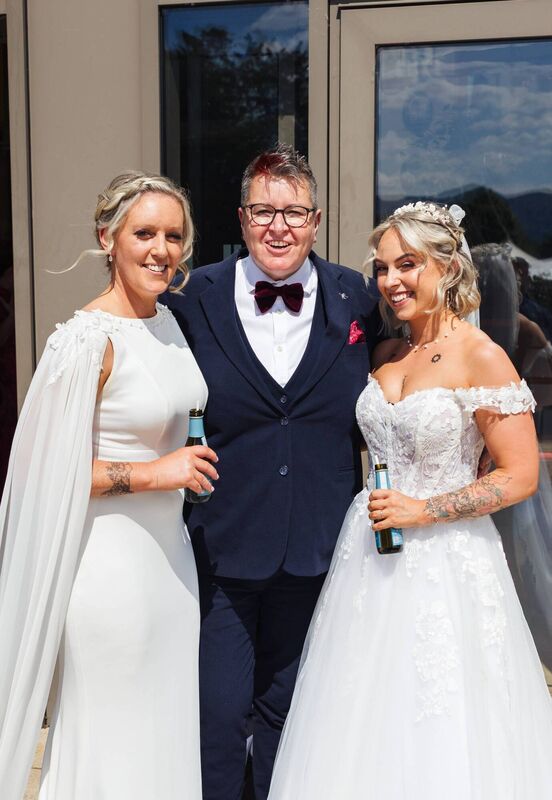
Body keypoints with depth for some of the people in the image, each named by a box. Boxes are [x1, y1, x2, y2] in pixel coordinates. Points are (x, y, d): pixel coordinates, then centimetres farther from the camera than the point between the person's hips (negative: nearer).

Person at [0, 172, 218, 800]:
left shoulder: (168, 323, 7)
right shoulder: (89, 340, -18)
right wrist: (153, 473, -18)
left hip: (170, 552, 8)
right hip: (108, 562, -8)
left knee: (169, 723, 19)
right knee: (110, 745, 9)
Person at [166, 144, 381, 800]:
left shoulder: (358, 300, -1)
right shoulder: (193, 300, -5)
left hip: (315, 550, 2)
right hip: (219, 547, -2)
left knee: (289, 712, 19)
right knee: (216, 715, 6)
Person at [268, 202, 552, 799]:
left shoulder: (481, 357, -11)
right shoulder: (384, 354, 8)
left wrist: (424, 510, -16)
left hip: (446, 561, -6)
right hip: (371, 555, 6)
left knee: (443, 738, 5)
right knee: (367, 727, 13)